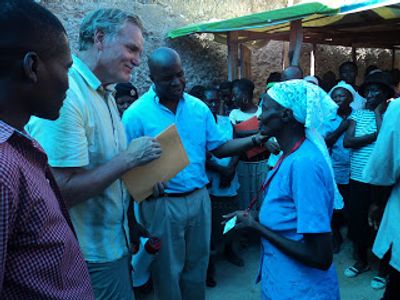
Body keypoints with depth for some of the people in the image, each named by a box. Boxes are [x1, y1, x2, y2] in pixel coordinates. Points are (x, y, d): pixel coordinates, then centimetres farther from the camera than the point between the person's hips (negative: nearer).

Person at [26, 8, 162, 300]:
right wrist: (128, 158, -21)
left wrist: (142, 171, -1)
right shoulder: (65, 93, -24)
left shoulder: (104, 93, 7)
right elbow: (62, 190, -28)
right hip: (92, 256, -9)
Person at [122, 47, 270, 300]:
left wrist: (254, 140, -9)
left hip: (199, 198, 4)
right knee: (168, 272, 15)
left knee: (197, 266, 21)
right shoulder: (136, 114, -11)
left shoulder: (198, 107, 2)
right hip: (162, 203, -4)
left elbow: (219, 148, 4)